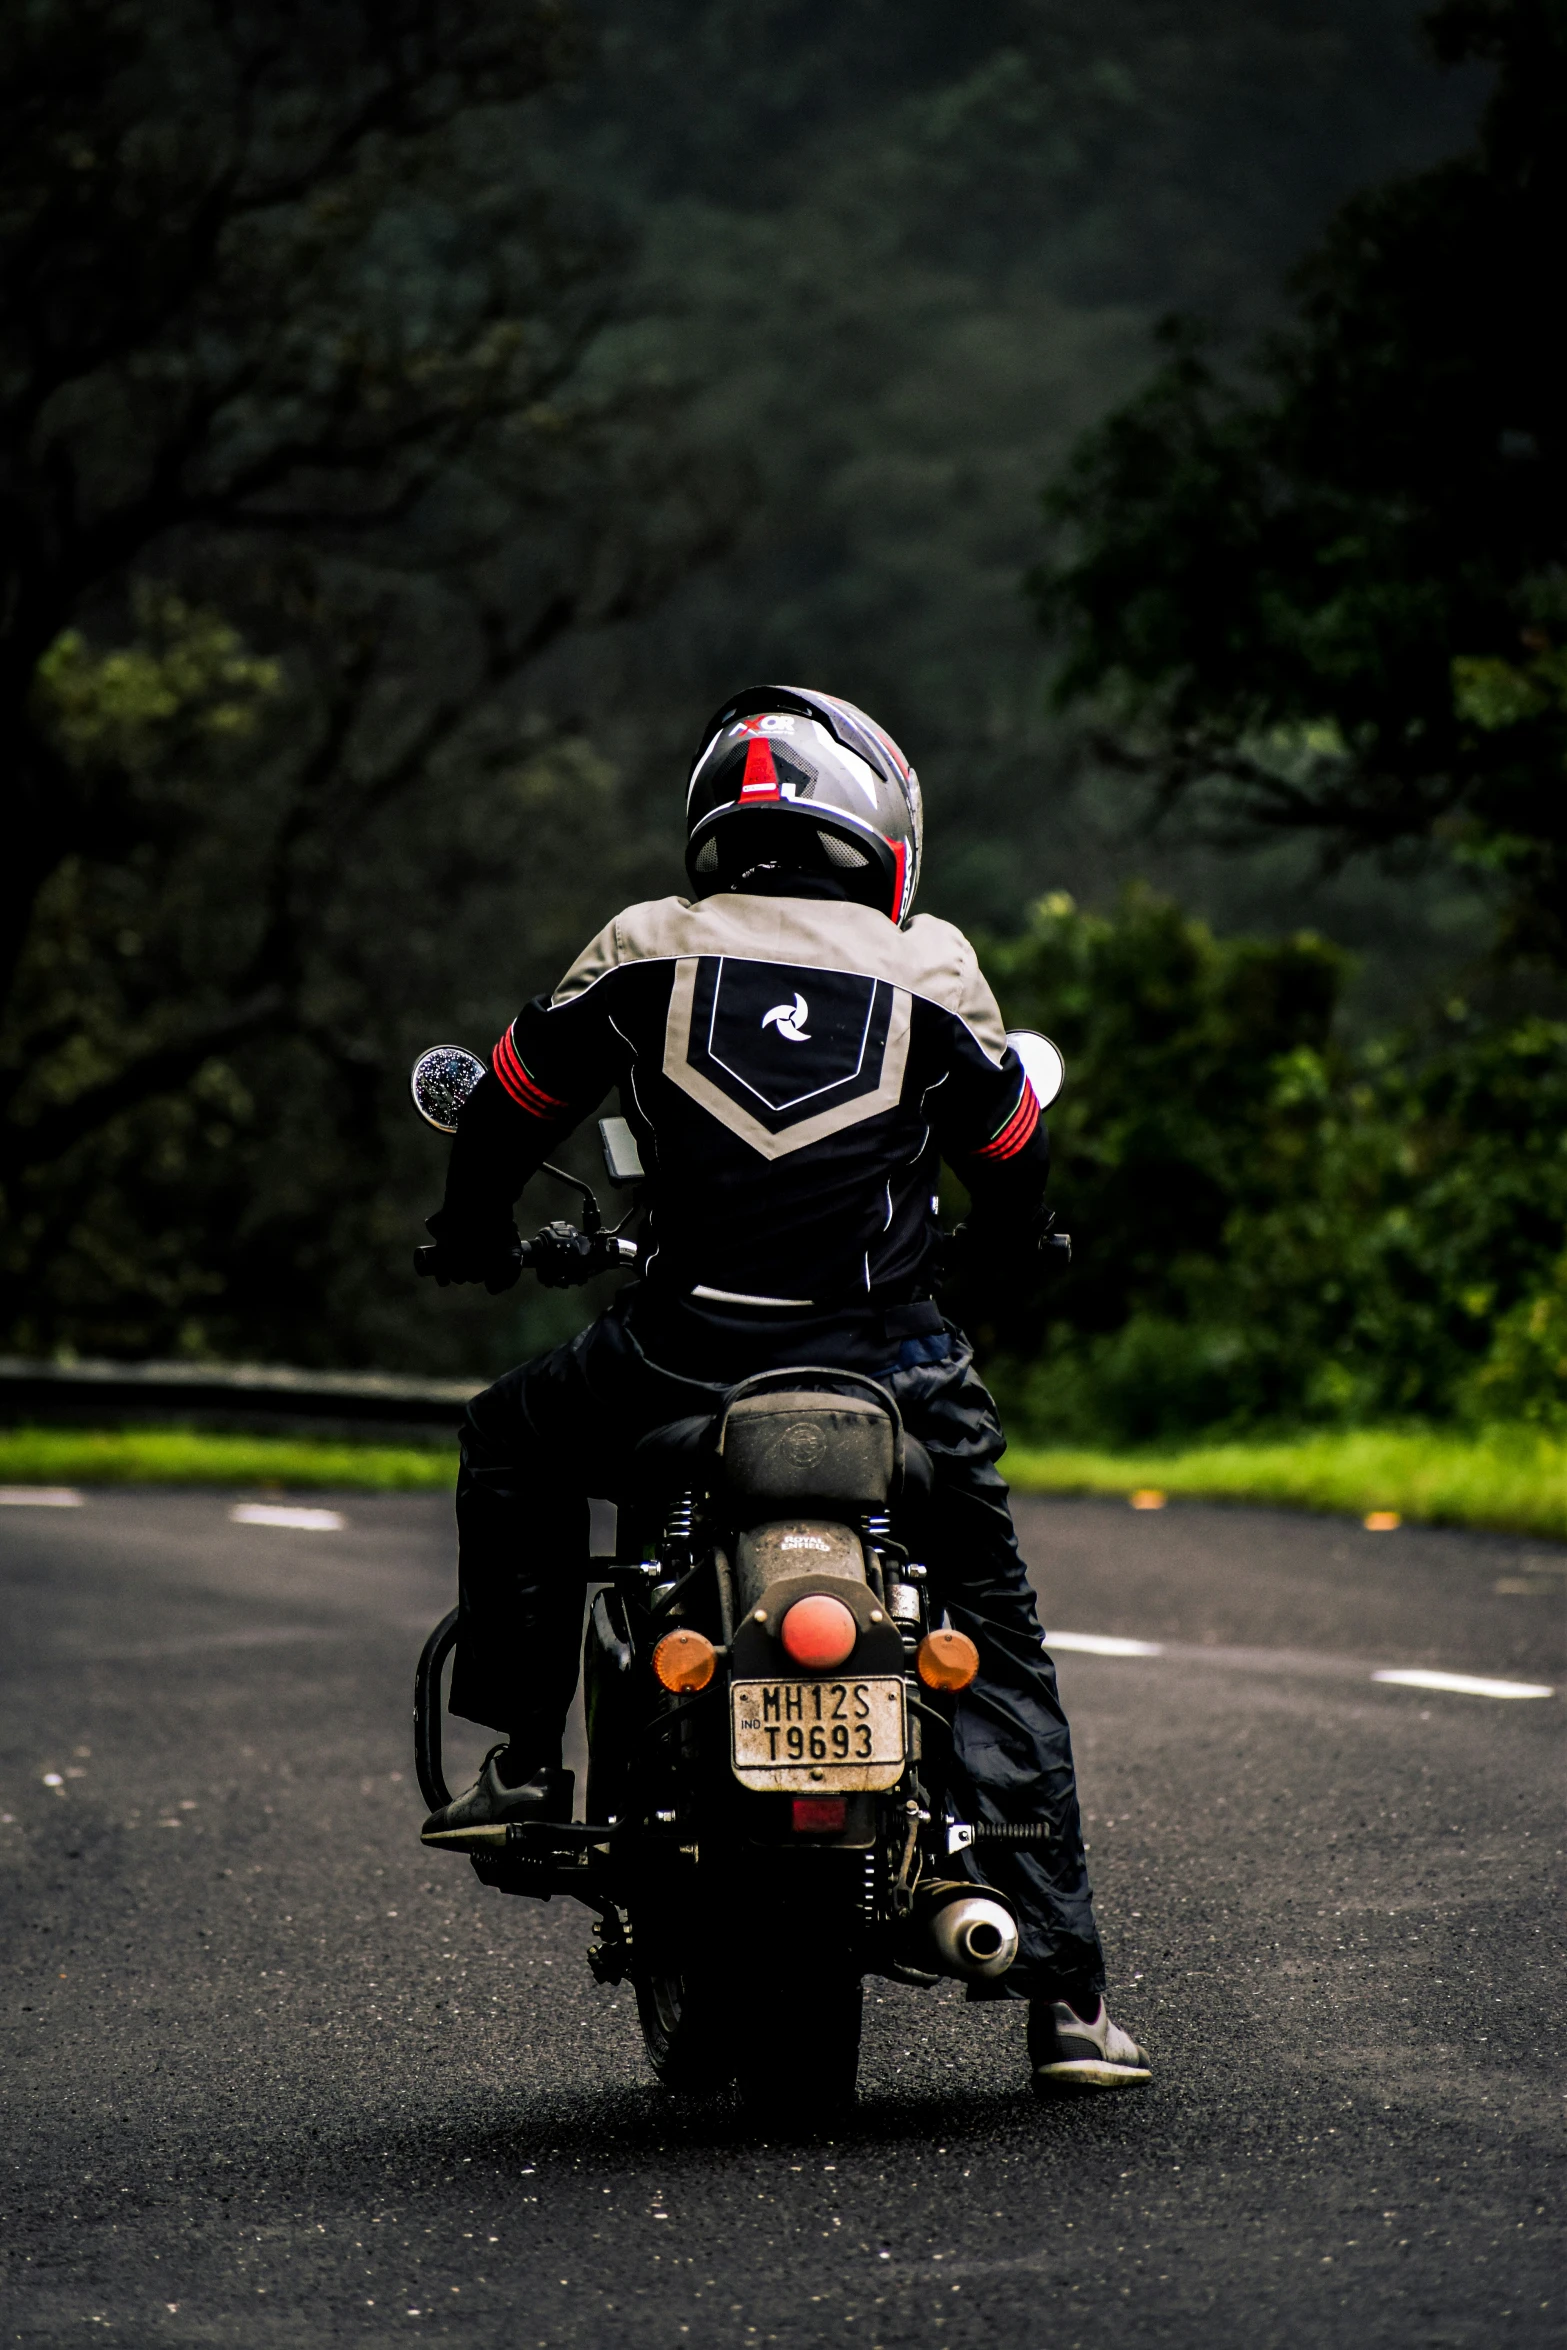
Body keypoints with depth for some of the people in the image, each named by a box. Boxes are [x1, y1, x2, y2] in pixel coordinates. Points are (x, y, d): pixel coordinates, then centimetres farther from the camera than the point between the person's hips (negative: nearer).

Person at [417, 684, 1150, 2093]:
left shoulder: (647, 949, 6)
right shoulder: (931, 971, 6)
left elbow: (511, 1104, 15)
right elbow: (1016, 1168, 17)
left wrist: (473, 1235, 35)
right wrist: (991, 1267, 39)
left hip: (682, 1352, 0)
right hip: (896, 1365, 0)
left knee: (515, 1448, 30)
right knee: (1001, 1646, 14)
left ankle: (522, 1757, 18)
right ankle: (1065, 1994, 7)